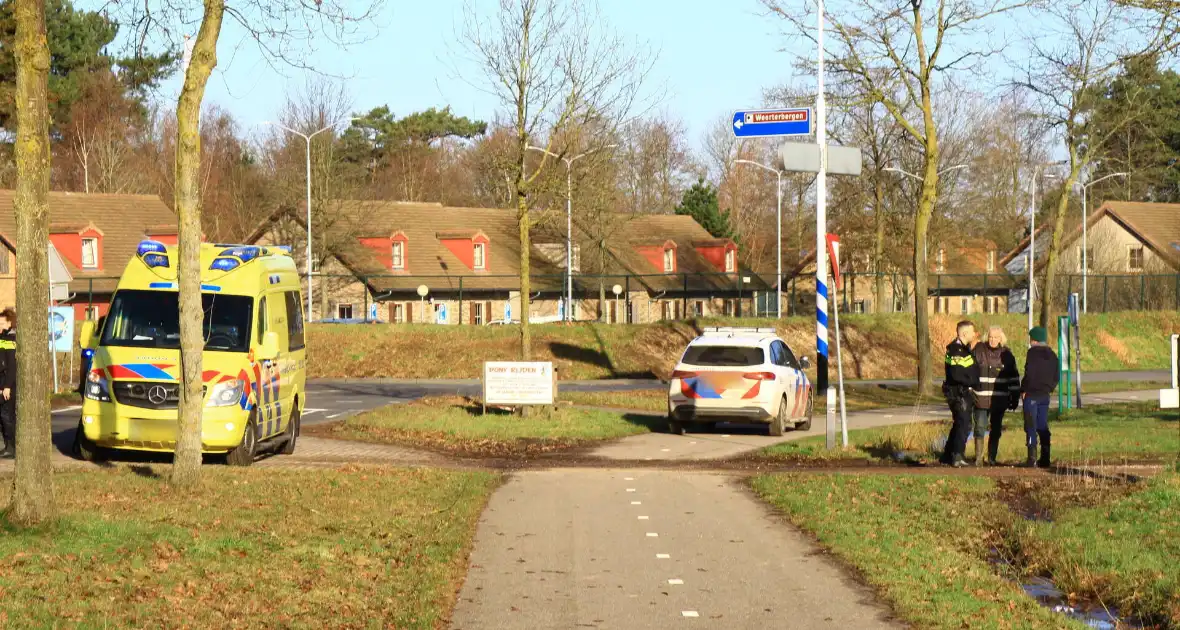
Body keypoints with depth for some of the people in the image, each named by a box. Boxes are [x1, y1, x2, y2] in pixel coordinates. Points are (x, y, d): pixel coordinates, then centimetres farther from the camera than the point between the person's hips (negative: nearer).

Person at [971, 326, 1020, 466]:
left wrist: (1015, 397, 7)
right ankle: (978, 458, -1)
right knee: (980, 428, -6)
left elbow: (1014, 378, 10)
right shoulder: (978, 350, 0)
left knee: (996, 430, 8)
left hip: (999, 400, 2)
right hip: (981, 398, -2)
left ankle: (992, 458, 17)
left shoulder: (1006, 355, 4)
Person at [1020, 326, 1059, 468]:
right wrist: (1049, 388, 15)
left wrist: (1023, 389, -8)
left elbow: (1029, 373, -17)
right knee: (1043, 427, 12)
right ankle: (1045, 459, 11)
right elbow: (1056, 376, 14)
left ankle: (1032, 459, -10)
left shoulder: (1033, 353, -10)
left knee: (1031, 426, -5)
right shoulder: (1051, 355, 12)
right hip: (1045, 395, 7)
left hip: (1032, 394, -7)